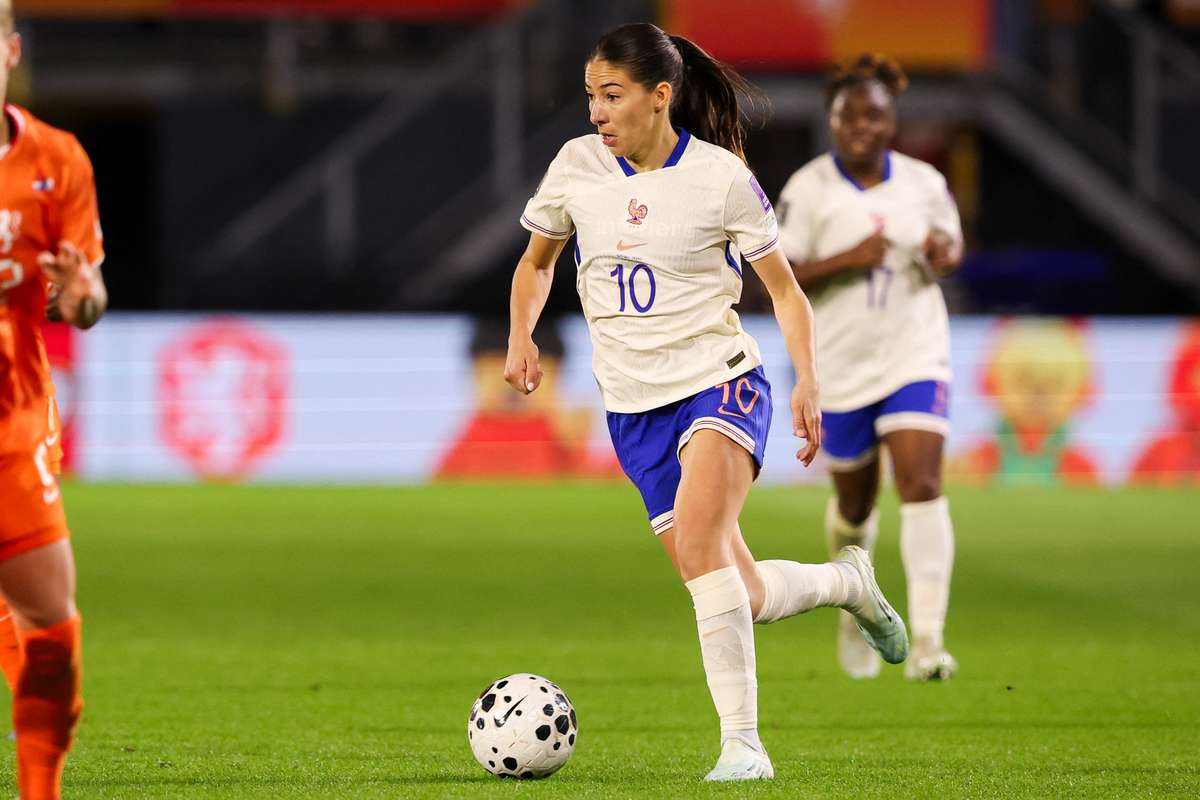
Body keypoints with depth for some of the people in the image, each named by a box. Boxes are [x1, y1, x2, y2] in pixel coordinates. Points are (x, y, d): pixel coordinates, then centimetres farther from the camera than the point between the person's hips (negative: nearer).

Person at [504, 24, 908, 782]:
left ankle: (743, 742, -28)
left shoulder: (720, 177, -8)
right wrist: (522, 336, 1)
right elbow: (537, 261, 19)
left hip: (720, 382, -4)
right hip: (634, 406, 5)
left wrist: (808, 382, -13)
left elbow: (785, 288, 0)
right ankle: (847, 580, 36)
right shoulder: (576, 166, 2)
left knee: (697, 541, -31)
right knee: (743, 599, 3)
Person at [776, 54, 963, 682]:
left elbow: (953, 241, 16)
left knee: (921, 485, -18)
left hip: (915, 355, 1)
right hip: (841, 366, -1)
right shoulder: (807, 190, -9)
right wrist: (849, 258, -24)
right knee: (856, 505, 13)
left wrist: (945, 253, -8)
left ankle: (927, 639, -21)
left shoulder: (923, 182, 1)